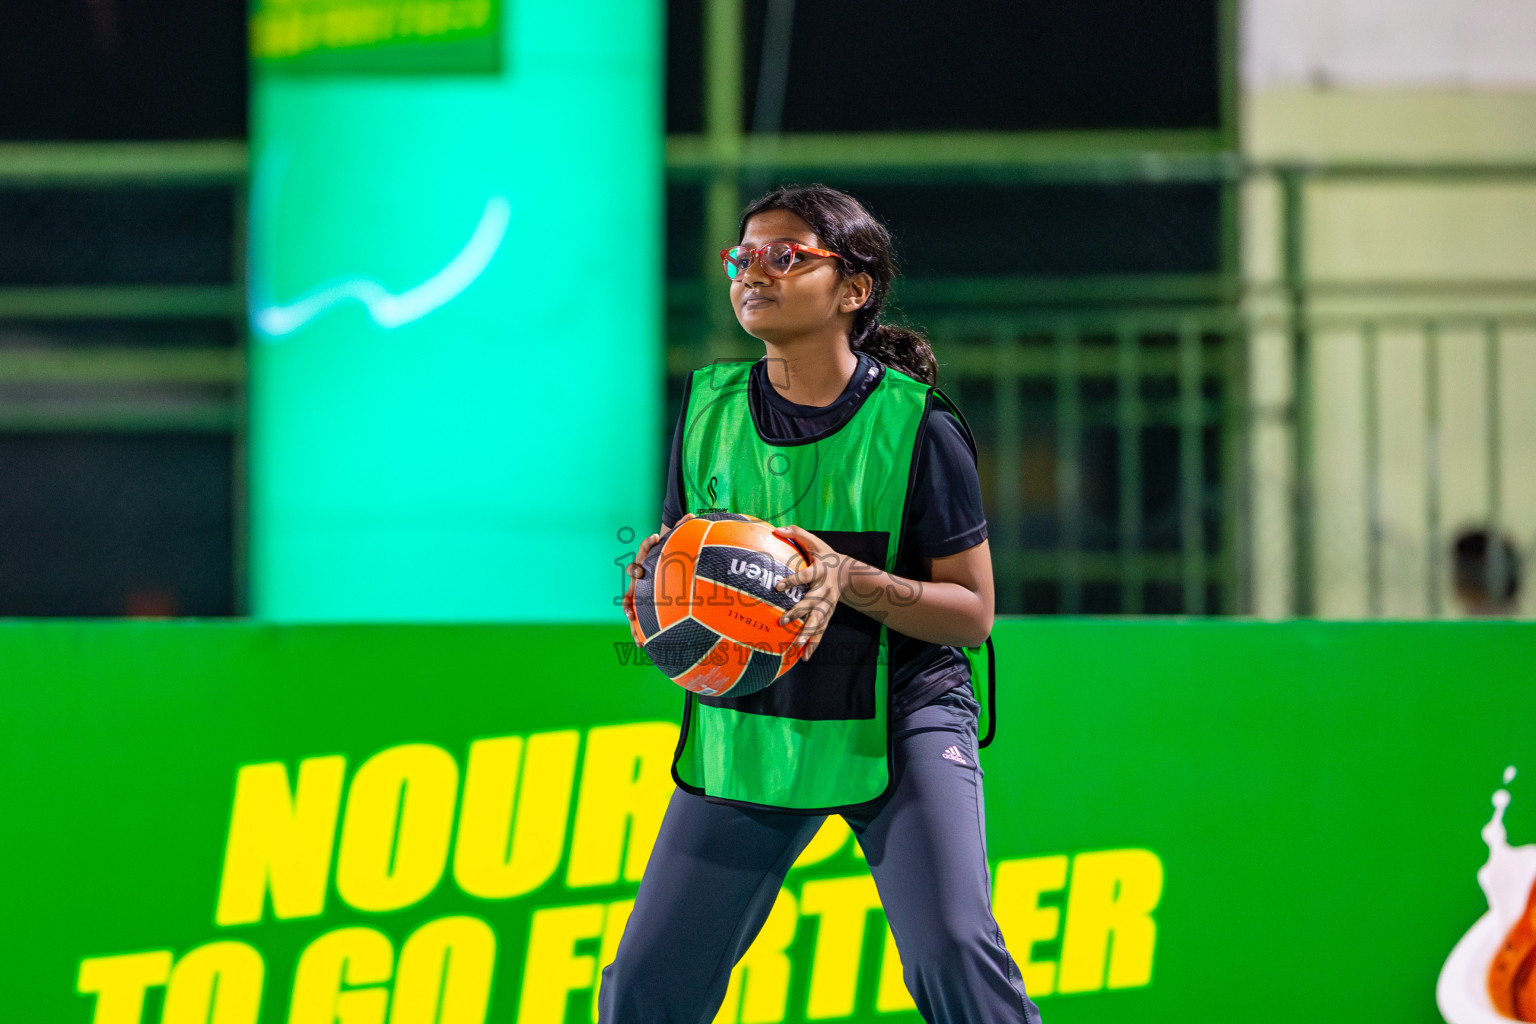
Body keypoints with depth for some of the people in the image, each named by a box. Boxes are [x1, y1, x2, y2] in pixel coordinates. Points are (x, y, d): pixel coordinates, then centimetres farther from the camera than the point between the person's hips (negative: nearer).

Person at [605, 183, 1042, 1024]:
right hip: (745, 727, 4)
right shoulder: (710, 405, 3)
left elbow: (973, 613, -8)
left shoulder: (915, 423, -10)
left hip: (899, 718, -4)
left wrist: (852, 581, -24)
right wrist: (656, 576, -11)